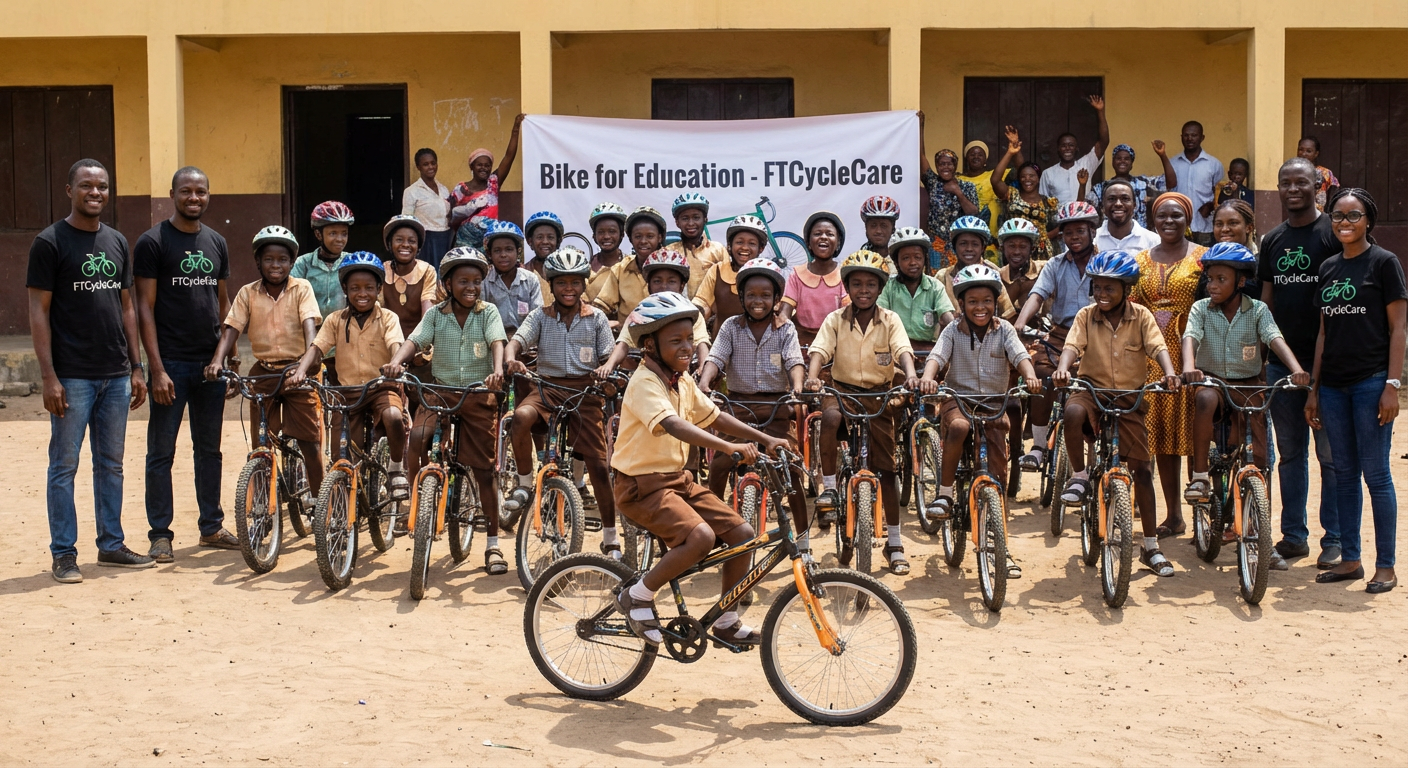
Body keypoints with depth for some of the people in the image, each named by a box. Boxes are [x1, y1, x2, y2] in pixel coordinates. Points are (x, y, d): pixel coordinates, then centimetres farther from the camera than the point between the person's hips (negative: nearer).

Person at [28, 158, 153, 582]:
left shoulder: (117, 242, 12)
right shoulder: (50, 242, -6)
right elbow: (39, 312, -8)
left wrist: (136, 367, 11)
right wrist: (49, 376, -14)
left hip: (115, 375, 6)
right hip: (72, 376, -6)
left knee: (111, 464, 12)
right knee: (64, 466, 1)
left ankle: (111, 545, 21)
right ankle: (63, 554, 8)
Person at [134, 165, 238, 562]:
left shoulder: (216, 242, 12)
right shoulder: (153, 242, -5)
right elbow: (145, 307, -8)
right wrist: (157, 368, -14)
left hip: (210, 363, 5)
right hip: (171, 363, -5)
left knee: (209, 449, 13)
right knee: (161, 452, 1)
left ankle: (211, 526, 22)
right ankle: (160, 534, 9)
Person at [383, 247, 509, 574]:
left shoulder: (488, 313, -1)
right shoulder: (436, 314, 2)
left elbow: (497, 342, -17)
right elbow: (414, 340, -12)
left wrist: (498, 370, -39)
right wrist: (395, 362, -34)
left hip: (479, 394, -1)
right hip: (440, 390, 1)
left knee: (484, 470, 1)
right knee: (416, 438, -28)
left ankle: (493, 544, 11)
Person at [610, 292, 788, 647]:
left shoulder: (683, 382, 8)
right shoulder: (645, 383, -20)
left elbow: (714, 417, 16)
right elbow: (674, 425, -36)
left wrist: (765, 439, 7)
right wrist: (729, 447, -45)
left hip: (677, 480, 9)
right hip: (642, 485, -9)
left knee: (741, 533, 0)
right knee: (701, 536, -30)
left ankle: (727, 622, 14)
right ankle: (637, 597, -10)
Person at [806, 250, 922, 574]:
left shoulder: (890, 320, -4)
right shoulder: (835, 320, -4)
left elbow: (903, 350, -19)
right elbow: (819, 351, -17)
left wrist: (911, 376, -41)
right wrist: (812, 377, -38)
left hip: (879, 395, 0)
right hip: (843, 389, 0)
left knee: (886, 469, 2)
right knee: (829, 417, -38)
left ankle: (894, 544, 12)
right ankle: (829, 487, -22)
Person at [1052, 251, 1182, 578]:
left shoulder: (1141, 316, -3)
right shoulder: (1086, 316, -3)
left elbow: (1157, 346, -15)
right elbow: (1072, 345, -17)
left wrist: (1169, 372, -37)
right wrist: (1063, 368, -40)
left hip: (1128, 398, 1)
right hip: (1091, 390, -1)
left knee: (1141, 467, 1)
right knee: (1073, 412, -39)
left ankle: (1151, 546, 12)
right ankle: (1079, 476, -15)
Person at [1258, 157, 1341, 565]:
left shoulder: (1333, 233, -3)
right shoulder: (1272, 241, 13)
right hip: (1281, 362, 5)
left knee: (1332, 454, 0)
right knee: (1290, 453, 11)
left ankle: (1335, 539, 8)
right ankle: (1293, 536, 19)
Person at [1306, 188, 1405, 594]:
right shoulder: (1328, 268, 13)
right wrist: (1313, 389, 13)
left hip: (1371, 382, -6)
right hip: (1333, 385, 6)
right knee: (1343, 474, 9)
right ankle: (1350, 559, 17)